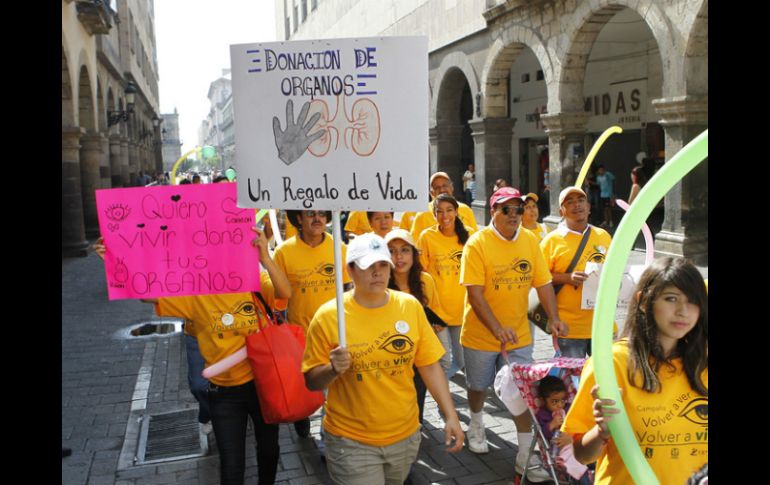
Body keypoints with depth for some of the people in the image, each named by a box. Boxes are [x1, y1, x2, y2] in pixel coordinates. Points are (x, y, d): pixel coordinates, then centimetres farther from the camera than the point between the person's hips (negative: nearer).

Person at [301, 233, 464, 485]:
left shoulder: (411, 306, -5)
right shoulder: (328, 315, -14)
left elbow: (430, 366, 1)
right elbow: (311, 381, -8)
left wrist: (450, 416, -3)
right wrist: (333, 369, -28)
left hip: (406, 434, 4)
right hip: (351, 441, -3)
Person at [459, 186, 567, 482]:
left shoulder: (530, 241, -2)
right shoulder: (478, 243, -16)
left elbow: (543, 283, 0)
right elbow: (474, 293, -21)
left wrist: (554, 318, -13)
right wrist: (497, 329, -28)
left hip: (519, 334, 3)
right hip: (481, 335, -2)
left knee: (523, 392, 2)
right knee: (479, 385, 18)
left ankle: (525, 455, 13)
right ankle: (476, 425, 48)